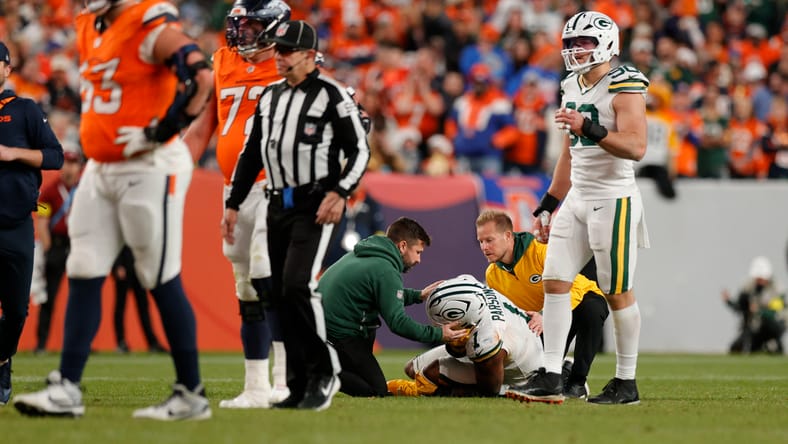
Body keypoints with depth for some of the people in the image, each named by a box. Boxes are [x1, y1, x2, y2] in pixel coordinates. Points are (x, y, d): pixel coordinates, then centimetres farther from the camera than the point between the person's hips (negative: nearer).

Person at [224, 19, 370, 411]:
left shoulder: (332, 95, -5)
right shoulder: (270, 97, 16)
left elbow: (359, 150, -6)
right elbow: (251, 154, 22)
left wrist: (340, 192, -19)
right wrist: (233, 204, 18)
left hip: (314, 206, -7)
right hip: (278, 206, 7)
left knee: (298, 285, -20)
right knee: (281, 297, 4)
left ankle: (324, 375, -8)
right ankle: (299, 386, 10)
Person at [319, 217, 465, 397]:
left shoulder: (359, 253, 15)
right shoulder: (386, 271, -14)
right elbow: (398, 322, -15)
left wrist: (418, 295, 23)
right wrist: (438, 334, -9)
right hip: (338, 333, -9)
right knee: (377, 391, -2)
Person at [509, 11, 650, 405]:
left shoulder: (624, 88, -11)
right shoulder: (572, 89, 14)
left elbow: (636, 147, -22)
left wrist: (589, 128, -32)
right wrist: (548, 206, 21)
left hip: (613, 199, -8)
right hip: (577, 198, 8)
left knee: (619, 293, -1)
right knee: (555, 282, 0)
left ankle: (627, 383, 7)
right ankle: (550, 378, 1)